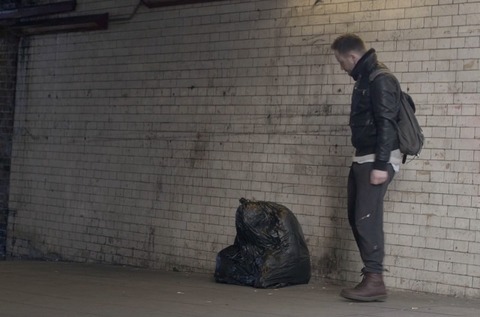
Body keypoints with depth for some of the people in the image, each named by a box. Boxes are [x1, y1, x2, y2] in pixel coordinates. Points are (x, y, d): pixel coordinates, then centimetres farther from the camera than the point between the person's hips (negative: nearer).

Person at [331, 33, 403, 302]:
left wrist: (380, 165, -25)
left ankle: (375, 281, -9)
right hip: (363, 159, 10)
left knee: (367, 219, -12)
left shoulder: (381, 80, -14)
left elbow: (386, 124, -21)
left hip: (377, 161, -10)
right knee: (357, 217, 10)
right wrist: (364, 161, 19)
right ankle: (371, 276, 14)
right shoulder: (365, 79, 17)